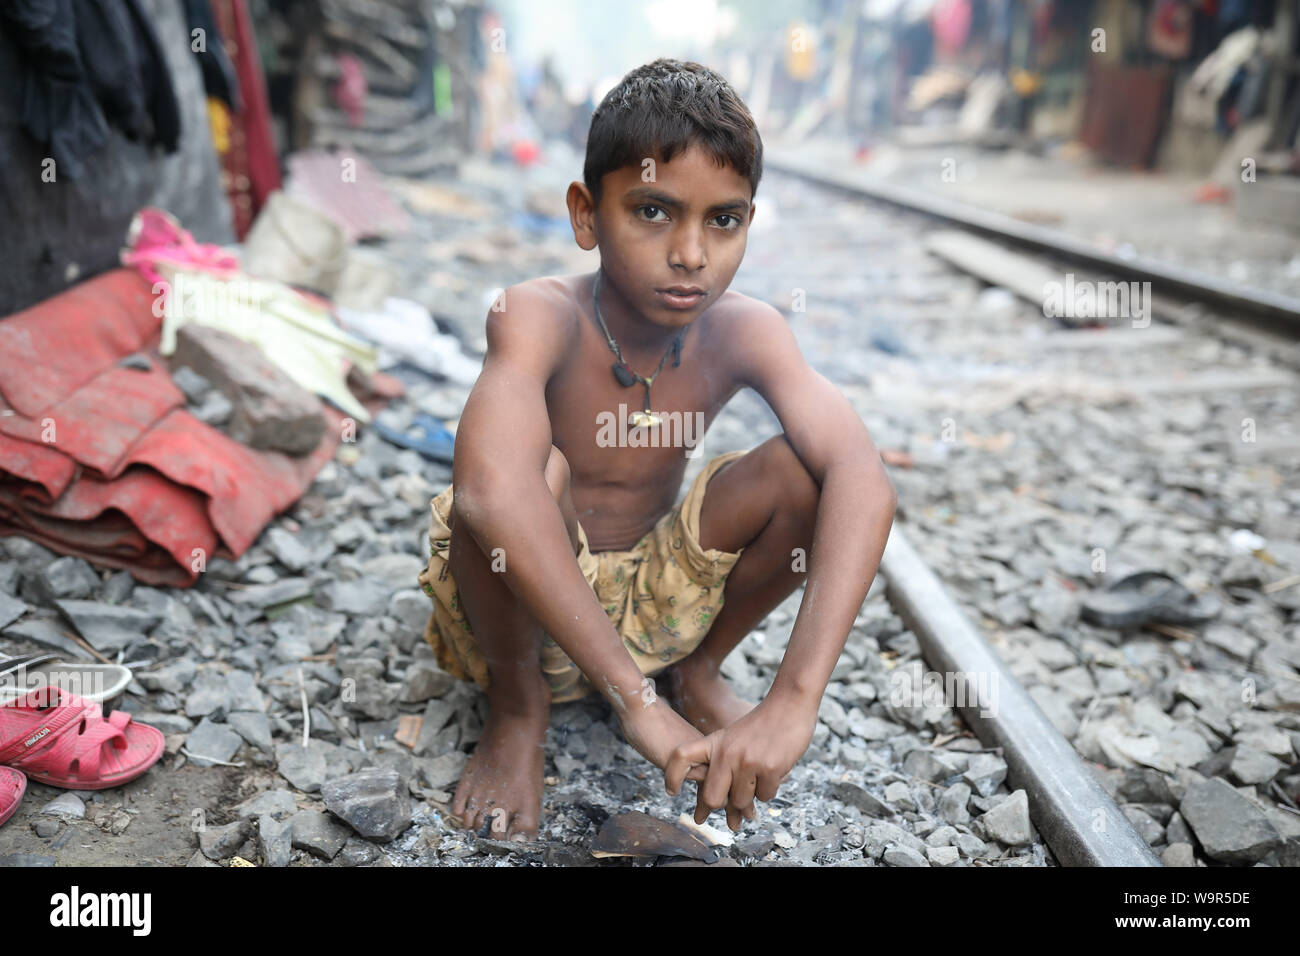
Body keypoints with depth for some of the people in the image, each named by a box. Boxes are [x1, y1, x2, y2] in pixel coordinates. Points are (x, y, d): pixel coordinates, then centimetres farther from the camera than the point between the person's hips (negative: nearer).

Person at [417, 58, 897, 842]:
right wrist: (634, 698, -47)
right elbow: (491, 491, -47)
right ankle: (517, 706, -5)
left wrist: (795, 702, -44)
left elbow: (864, 481, -32)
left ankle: (700, 668, 7)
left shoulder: (742, 333, -17)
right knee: (534, 466, -35)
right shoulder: (540, 318, -27)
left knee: (807, 465, -20)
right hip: (515, 606, -2)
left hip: (653, 596, 3)